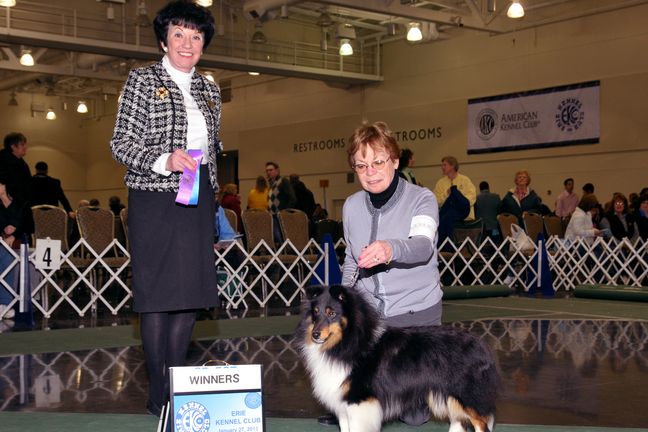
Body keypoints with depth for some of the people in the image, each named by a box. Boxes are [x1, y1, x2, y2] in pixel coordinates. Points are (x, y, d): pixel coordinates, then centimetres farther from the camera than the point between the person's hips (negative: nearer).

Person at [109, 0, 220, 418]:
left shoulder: (209, 90, 16)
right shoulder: (143, 80, 0)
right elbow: (121, 143, -5)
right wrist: (165, 160, -20)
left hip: (198, 202, 5)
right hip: (155, 200, -5)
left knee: (192, 294, 5)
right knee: (158, 295, -3)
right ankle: (159, 395, 5)